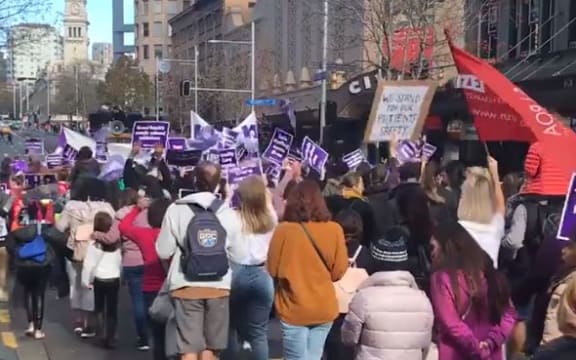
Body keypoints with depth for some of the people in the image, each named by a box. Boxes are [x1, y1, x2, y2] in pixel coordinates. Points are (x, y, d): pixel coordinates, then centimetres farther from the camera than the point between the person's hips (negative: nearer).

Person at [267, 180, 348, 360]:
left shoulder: (284, 230, -12)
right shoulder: (334, 229, -8)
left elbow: (273, 270, -3)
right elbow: (339, 271, -1)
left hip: (294, 309, -2)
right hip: (324, 308, 2)